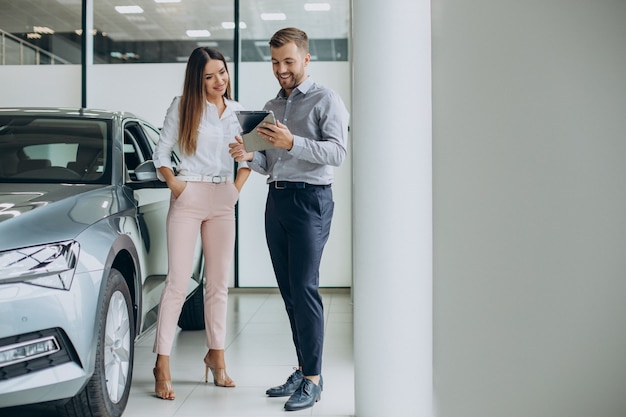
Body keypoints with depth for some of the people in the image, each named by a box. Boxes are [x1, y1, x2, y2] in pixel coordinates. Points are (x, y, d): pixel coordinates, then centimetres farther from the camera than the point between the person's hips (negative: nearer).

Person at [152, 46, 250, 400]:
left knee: (220, 282, 7)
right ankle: (163, 365, -4)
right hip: (189, 197, -4)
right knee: (178, 281, -7)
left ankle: (217, 355, 18)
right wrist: (174, 186, -8)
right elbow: (162, 153, 3)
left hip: (223, 201, 4)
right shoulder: (182, 107, 1)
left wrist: (237, 188, 5)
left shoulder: (238, 111, 10)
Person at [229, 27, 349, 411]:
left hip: (310, 198, -7)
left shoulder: (325, 100, -1)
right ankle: (303, 371, 14)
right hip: (276, 198, 7)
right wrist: (250, 156, 1)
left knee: (305, 288, -10)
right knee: (288, 290, 6)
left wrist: (292, 143, -24)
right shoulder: (271, 107, 21)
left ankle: (313, 379, -4)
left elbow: (338, 152, -14)